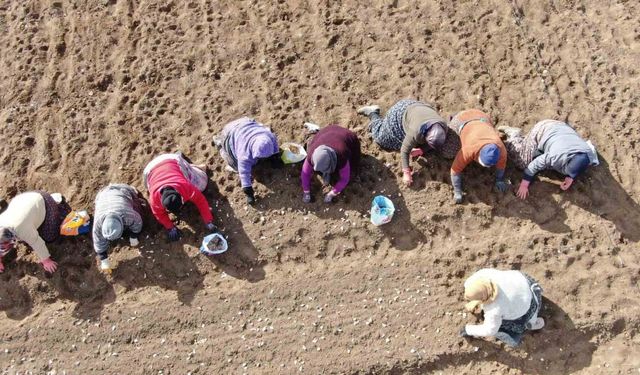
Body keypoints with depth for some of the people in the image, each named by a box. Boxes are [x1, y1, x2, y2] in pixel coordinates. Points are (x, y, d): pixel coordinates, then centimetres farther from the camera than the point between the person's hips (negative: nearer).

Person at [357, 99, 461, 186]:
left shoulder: (444, 128, -30)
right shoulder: (416, 132, -45)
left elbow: (436, 145, -9)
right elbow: (405, 151, -32)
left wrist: (422, 150, -23)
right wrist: (406, 173, -33)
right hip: (400, 112, -5)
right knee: (382, 137, 10)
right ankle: (373, 113, 29)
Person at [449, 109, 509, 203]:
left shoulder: (501, 149, -33)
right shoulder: (469, 150, -42)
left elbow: (501, 165, -11)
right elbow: (455, 169, -30)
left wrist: (500, 180, 3)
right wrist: (457, 192, -24)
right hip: (461, 120, -3)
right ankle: (453, 119, 30)